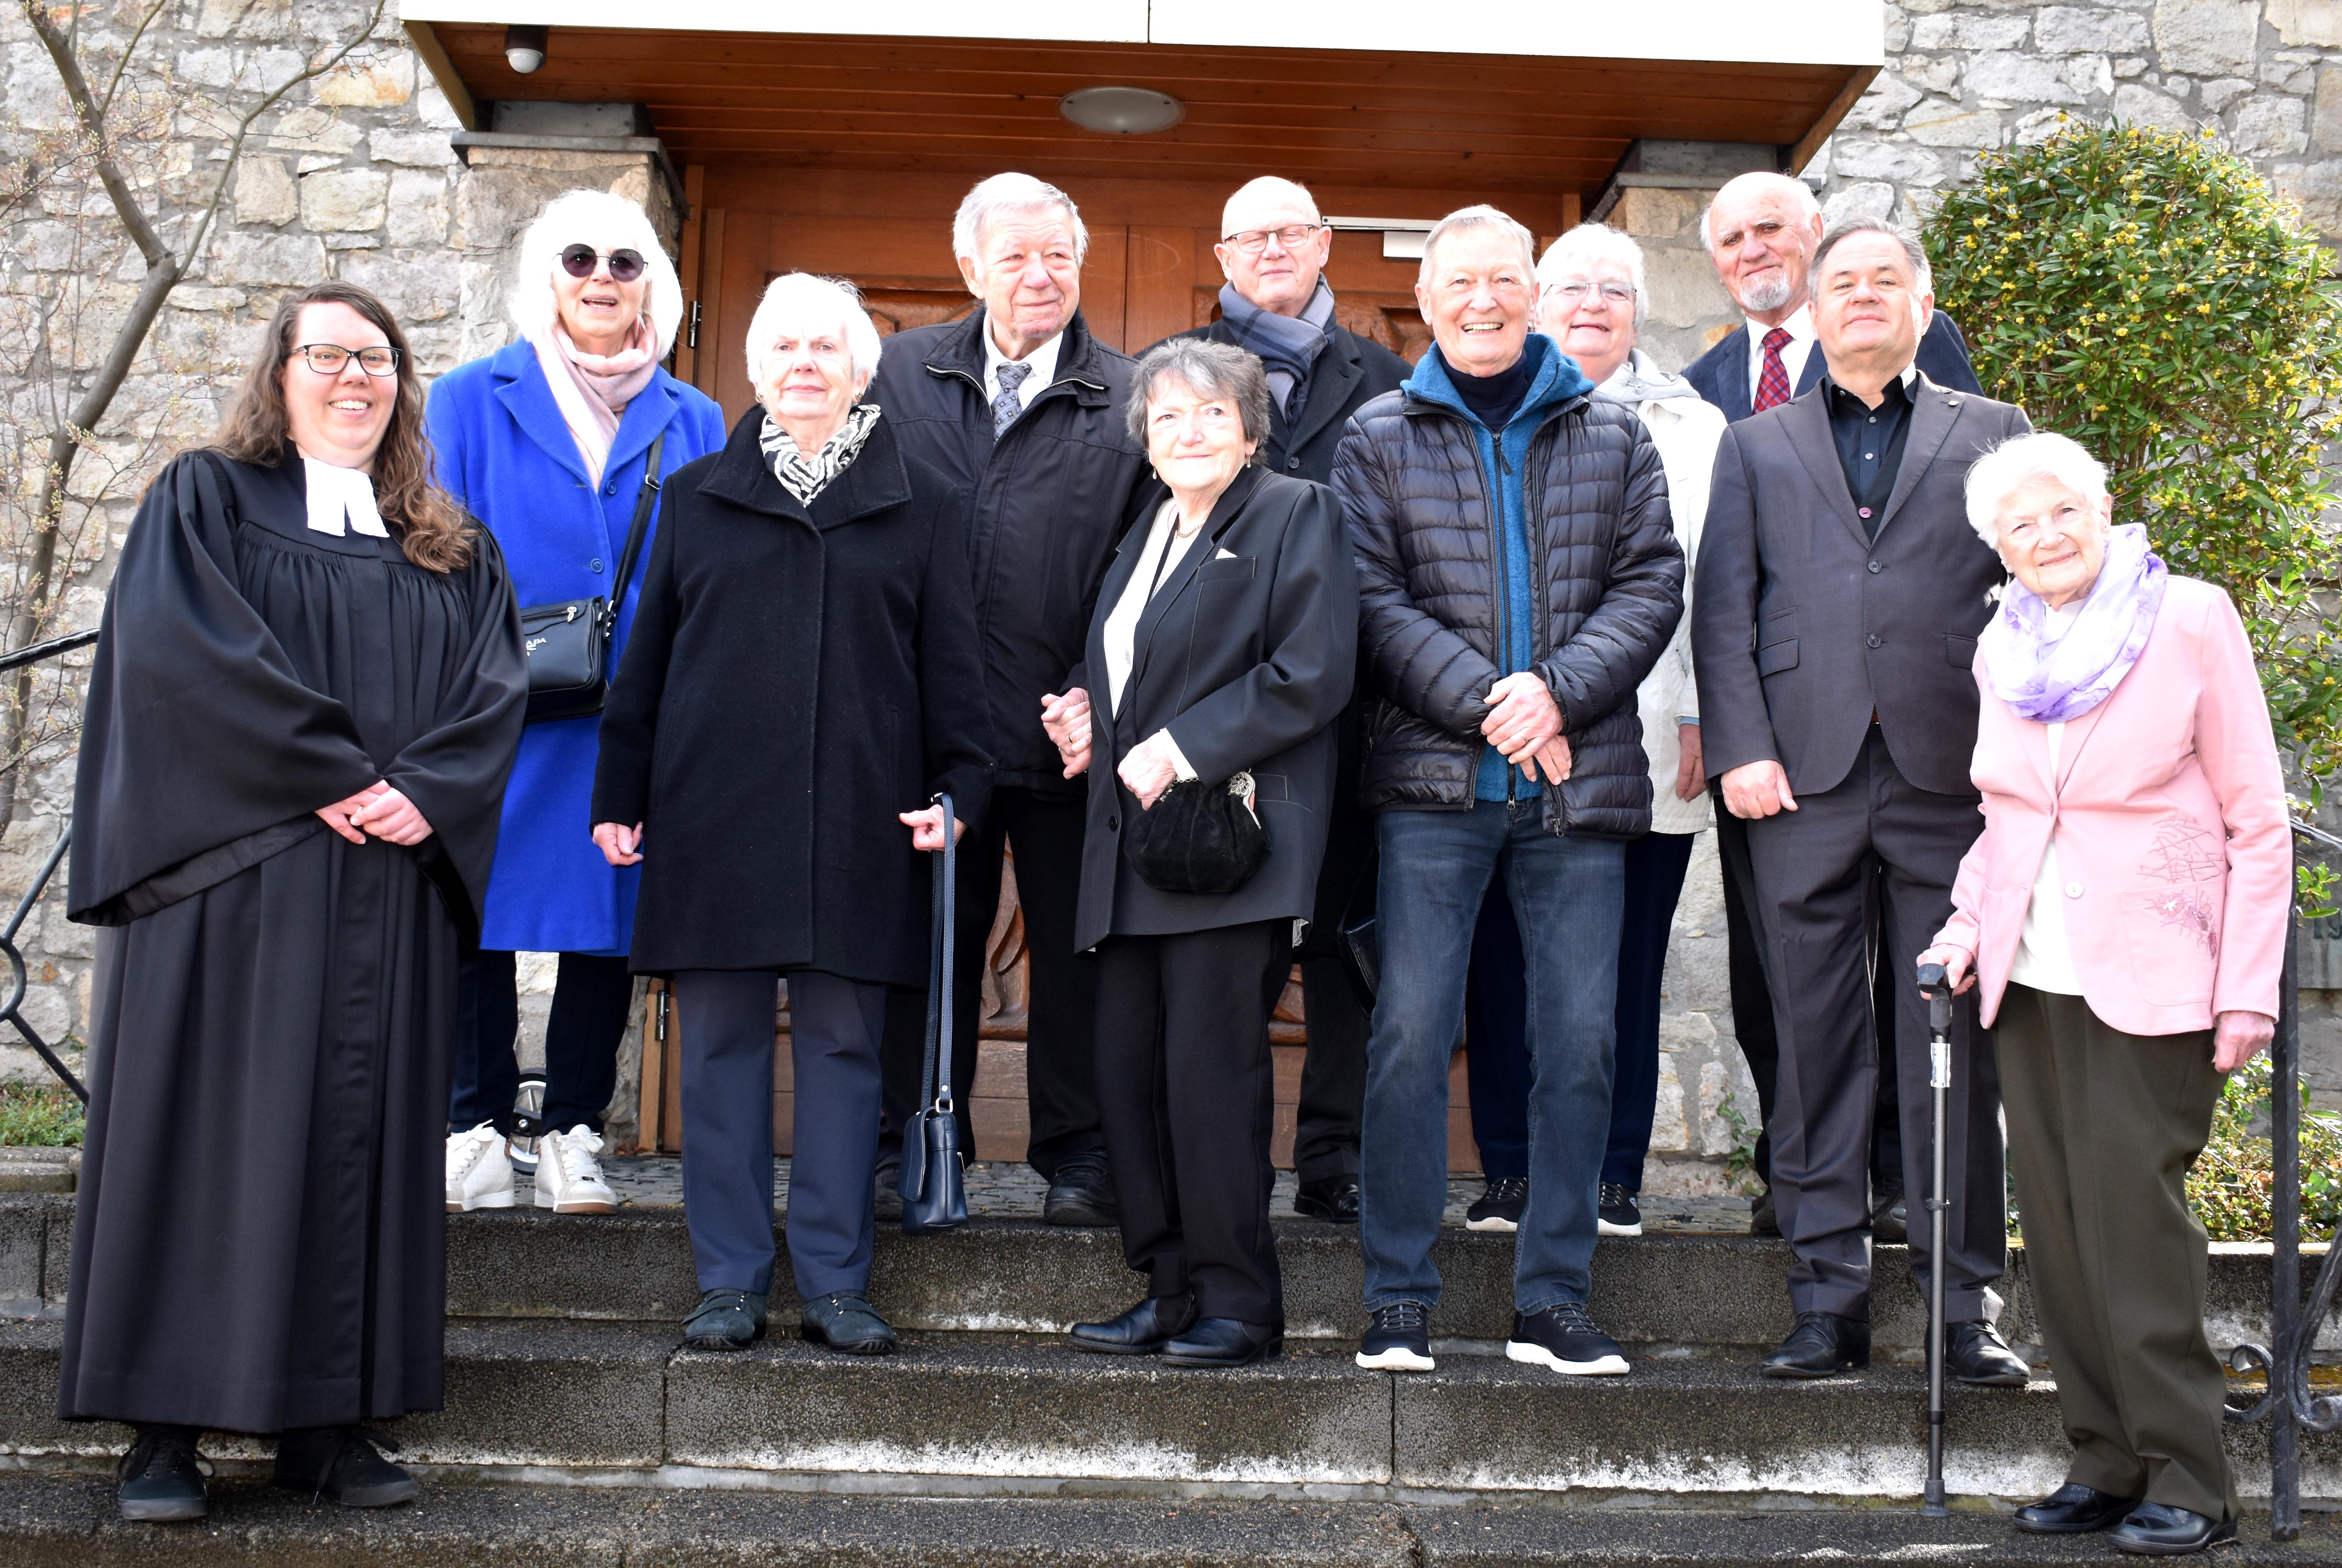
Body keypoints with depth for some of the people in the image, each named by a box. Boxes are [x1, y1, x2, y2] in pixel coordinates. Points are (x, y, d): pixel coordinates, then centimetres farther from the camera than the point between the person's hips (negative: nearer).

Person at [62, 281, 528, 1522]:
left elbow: (494, 689, 6)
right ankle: (164, 1430, 3)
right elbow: (183, 648, -9)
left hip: (391, 887, 4)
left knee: (361, 1132, 2)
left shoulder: (451, 549, 17)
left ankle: (332, 1420, 7)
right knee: (211, 1127, -3)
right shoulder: (203, 501, 7)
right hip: (231, 870, -3)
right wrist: (331, 775, -15)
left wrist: (423, 791, -12)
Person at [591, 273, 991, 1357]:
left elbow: (950, 664, 8)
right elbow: (647, 656, 13)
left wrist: (957, 789, -2)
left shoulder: (920, 505, 10)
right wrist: (622, 796, 8)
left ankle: (836, 1283, 9)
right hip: (713, 813, 1)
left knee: (843, 1046, 2)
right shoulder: (698, 498, 13)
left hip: (859, 821, -1)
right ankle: (730, 1281, 11)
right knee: (723, 1045, 3)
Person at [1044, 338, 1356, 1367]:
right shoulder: (1145, 540, 25)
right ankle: (1171, 1293, 15)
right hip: (1134, 845, 8)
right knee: (1128, 1074, 5)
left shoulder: (1296, 515, 1)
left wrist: (1182, 749, -14)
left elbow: (1312, 675, -11)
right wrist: (1086, 720, 12)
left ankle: (1237, 1306, 1)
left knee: (1210, 1072, -10)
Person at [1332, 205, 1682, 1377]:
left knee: (1579, 1039, 4)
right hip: (1433, 779, -2)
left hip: (1580, 781, 2)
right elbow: (1372, 597, -1)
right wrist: (1484, 702, -13)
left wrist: (1558, 691, -11)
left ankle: (1552, 1300, 14)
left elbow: (1650, 584, 5)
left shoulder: (1613, 436, 13)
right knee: (1411, 1035, -4)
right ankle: (1399, 1300, 6)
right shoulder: (1380, 438, 8)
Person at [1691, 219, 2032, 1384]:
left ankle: (1963, 1301, 8)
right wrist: (1739, 750, -4)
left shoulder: (1993, 435, 16)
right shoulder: (1757, 445, 18)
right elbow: (1722, 610, 9)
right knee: (1816, 1045, 2)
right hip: (1805, 774, 1)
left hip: (1953, 770, 0)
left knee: (1956, 1043, 0)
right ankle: (1829, 1296, 9)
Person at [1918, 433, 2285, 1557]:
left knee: (2133, 1210, -9)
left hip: (2151, 977, -5)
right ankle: (2106, 1462, 17)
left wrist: (2248, 990, -10)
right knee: (2057, 1219, 6)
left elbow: (2257, 824, -4)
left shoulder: (2191, 621, -5)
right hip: (2029, 975, 5)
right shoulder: (2003, 649, 10)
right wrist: (1967, 926, 5)